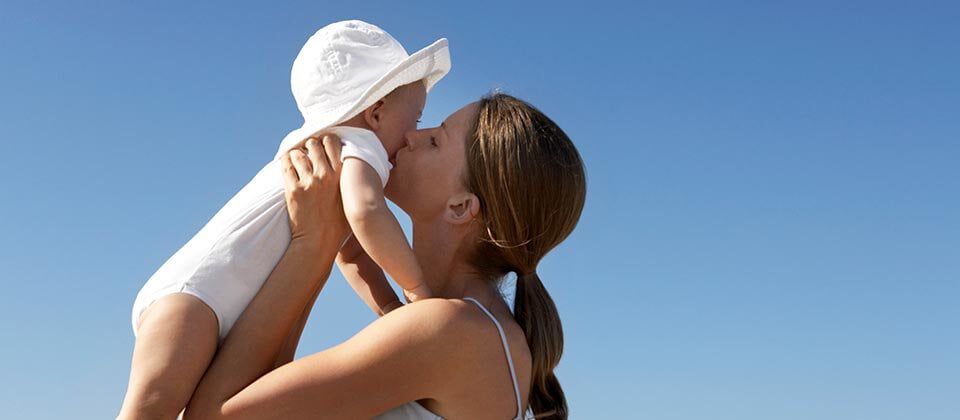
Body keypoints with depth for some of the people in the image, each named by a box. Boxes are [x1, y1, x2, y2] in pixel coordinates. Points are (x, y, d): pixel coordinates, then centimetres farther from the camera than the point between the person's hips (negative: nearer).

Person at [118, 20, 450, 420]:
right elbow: (366, 213, -28)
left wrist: (392, 307, 25)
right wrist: (418, 287, -16)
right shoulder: (362, 145, -5)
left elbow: (354, 249, 37)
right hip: (187, 294, -11)